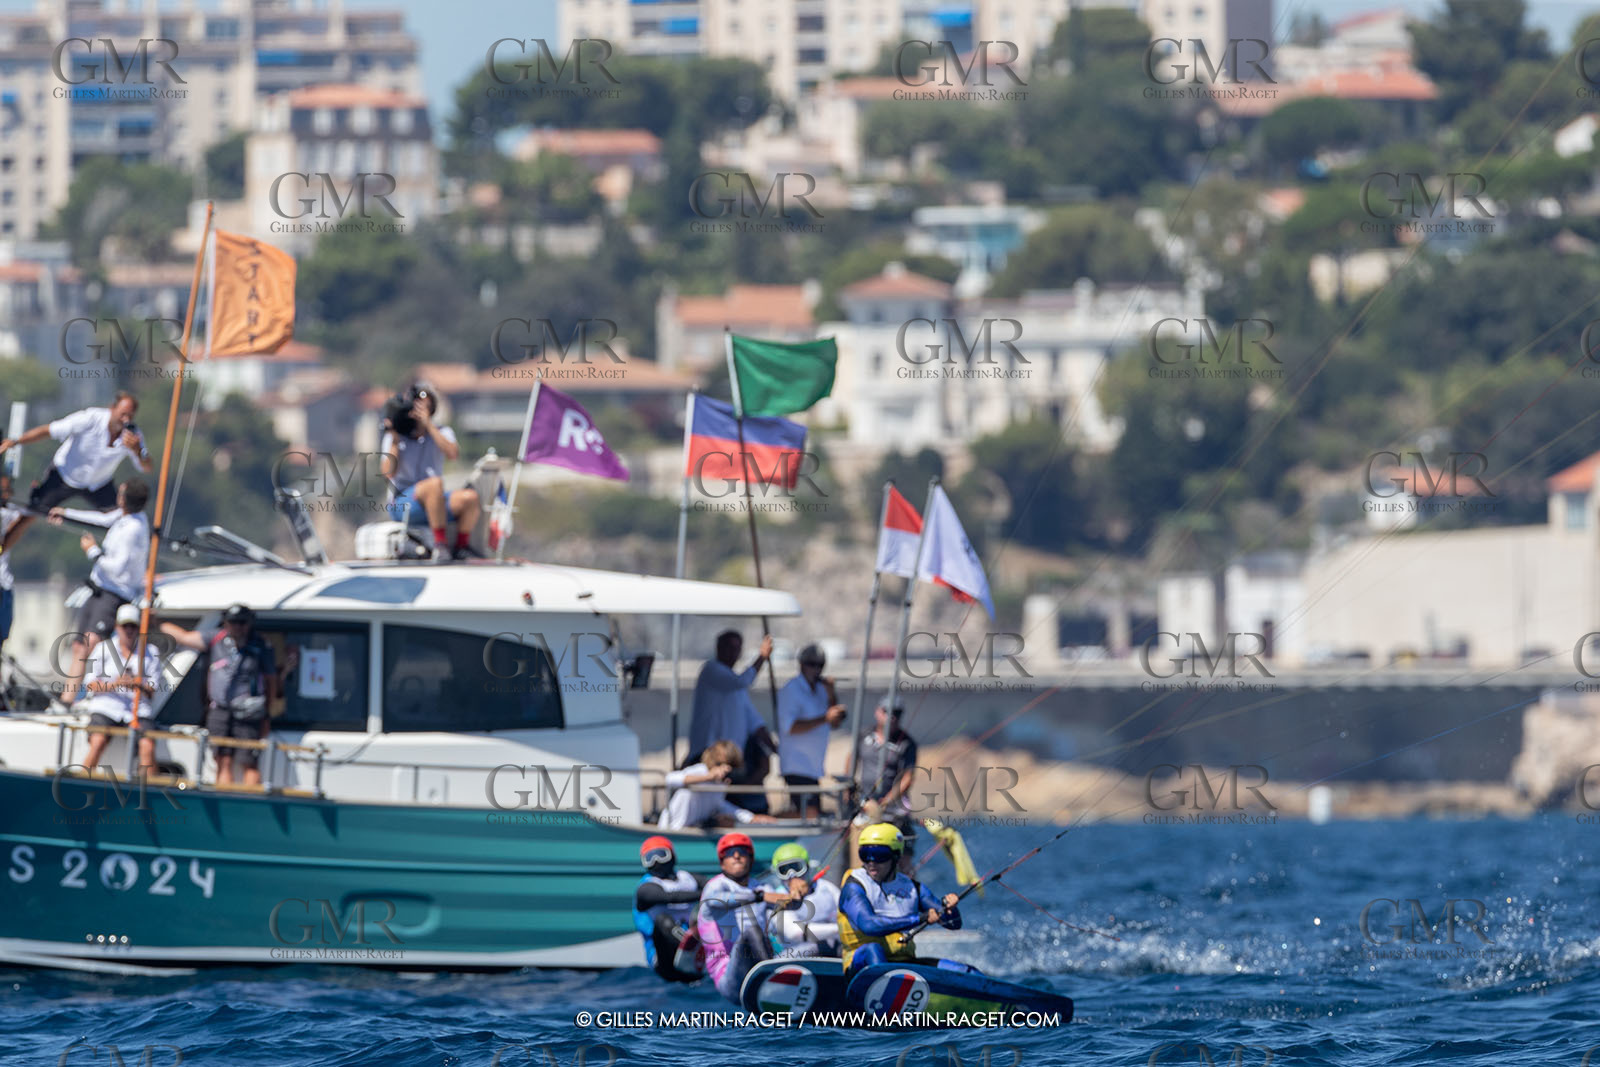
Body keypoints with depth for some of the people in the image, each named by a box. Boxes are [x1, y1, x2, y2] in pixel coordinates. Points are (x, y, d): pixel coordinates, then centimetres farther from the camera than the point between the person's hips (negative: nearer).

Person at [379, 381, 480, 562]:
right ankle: (439, 545, -37)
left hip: (434, 503, 3)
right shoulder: (394, 437, 4)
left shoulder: (441, 433, 10)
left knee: (470, 497, -27)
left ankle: (461, 547, -17)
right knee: (435, 483, -36)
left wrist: (429, 426, -15)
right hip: (401, 503, -3)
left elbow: (452, 454, -13)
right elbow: (388, 473, -9)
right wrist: (394, 441, -13)